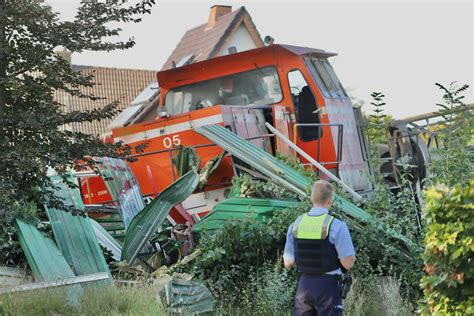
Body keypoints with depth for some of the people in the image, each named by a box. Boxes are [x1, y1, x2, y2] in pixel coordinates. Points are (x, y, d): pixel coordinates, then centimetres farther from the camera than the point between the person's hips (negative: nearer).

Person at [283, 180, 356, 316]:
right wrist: (352, 255, 9)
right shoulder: (336, 226, -12)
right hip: (328, 285, -4)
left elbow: (288, 263, 5)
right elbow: (347, 263, -13)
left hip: (304, 284, 4)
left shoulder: (296, 225, 1)